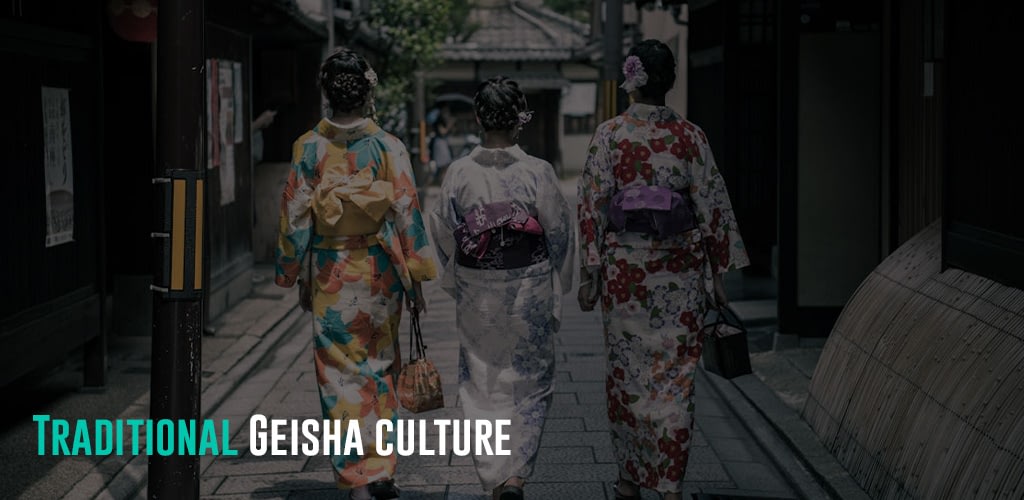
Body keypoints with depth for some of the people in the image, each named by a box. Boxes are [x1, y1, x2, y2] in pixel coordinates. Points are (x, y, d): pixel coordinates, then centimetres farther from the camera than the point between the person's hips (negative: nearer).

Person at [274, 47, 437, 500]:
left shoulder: (308, 148, -4)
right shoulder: (388, 147, -5)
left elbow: (295, 217, -1)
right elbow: (407, 212, -5)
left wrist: (295, 274, 10)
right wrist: (416, 278, 1)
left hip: (332, 274, -1)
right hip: (380, 269, 1)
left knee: (341, 375, 5)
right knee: (379, 368, 16)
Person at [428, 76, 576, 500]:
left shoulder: (460, 172, -8)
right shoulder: (538, 173, -12)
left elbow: (444, 235, 0)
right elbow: (560, 235, -6)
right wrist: (557, 293, 9)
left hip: (476, 296, 1)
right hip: (528, 292, -1)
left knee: (482, 387, 15)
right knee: (529, 386, 12)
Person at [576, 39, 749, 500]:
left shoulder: (609, 136, -5)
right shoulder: (690, 136, -1)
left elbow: (592, 206, -5)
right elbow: (712, 205, 1)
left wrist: (589, 274, 1)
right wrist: (718, 271, 9)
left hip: (625, 267, -1)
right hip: (681, 269, 1)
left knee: (627, 372, 12)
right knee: (675, 375, 5)